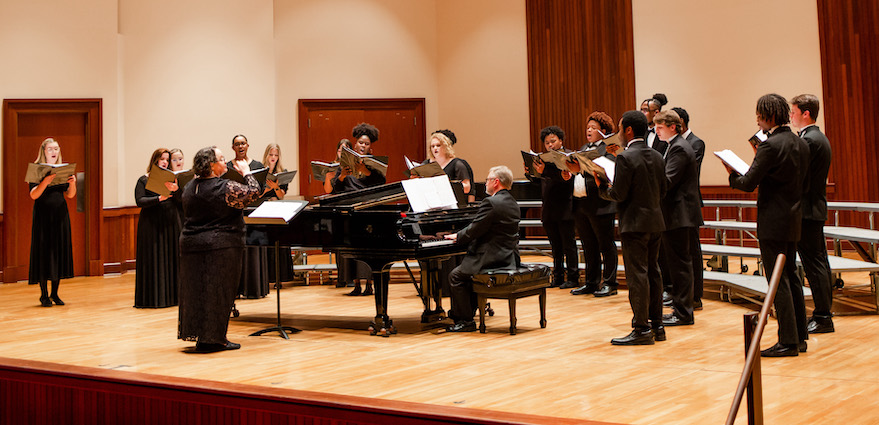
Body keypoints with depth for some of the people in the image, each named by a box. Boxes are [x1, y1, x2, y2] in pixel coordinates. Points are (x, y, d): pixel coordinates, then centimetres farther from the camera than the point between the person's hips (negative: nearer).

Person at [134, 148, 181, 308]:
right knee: (153, 260, -3)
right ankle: (152, 297, 2)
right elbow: (139, 201, -9)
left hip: (170, 223, 4)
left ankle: (170, 295, 12)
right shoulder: (144, 180, 2)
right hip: (151, 224, -4)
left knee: (170, 258, 4)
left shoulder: (170, 179, 11)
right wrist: (159, 198, -20)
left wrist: (175, 190, -22)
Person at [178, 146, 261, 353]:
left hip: (191, 244, 7)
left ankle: (195, 334, 18)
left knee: (196, 290, 12)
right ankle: (211, 339, 2)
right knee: (218, 292, -1)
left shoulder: (190, 187, 9)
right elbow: (254, 192, -14)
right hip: (220, 246, -7)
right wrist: (246, 172, 1)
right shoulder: (225, 188, -15)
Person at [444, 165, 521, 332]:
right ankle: (468, 310, 32)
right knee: (467, 271, 27)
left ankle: (466, 320, 0)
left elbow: (474, 231, -17)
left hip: (492, 258, -10)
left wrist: (457, 236, 2)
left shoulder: (491, 202, -18)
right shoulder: (512, 203, 13)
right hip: (510, 257, 10)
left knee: (455, 276, 0)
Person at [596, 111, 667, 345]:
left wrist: (602, 187, 0)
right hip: (655, 222, 8)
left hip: (635, 224, -8)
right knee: (652, 272, 14)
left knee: (637, 275, -4)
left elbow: (618, 194, -17)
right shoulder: (657, 156, 8)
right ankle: (657, 325, 19)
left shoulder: (625, 158, -15)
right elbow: (662, 191, 11)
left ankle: (642, 329, -2)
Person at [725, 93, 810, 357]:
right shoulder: (801, 144, 9)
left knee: (778, 281, -4)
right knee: (791, 277, 16)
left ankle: (788, 342, -1)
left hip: (773, 223, -9)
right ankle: (800, 336, 21)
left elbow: (748, 184, -18)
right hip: (793, 219, 9)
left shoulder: (770, 146, -18)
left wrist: (732, 175, 3)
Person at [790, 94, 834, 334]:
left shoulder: (809, 140, -16)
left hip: (806, 212, -10)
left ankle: (823, 318, -2)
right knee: (819, 262, 13)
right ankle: (824, 313, 20)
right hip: (816, 208, 10)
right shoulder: (820, 138, 16)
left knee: (814, 264, -6)